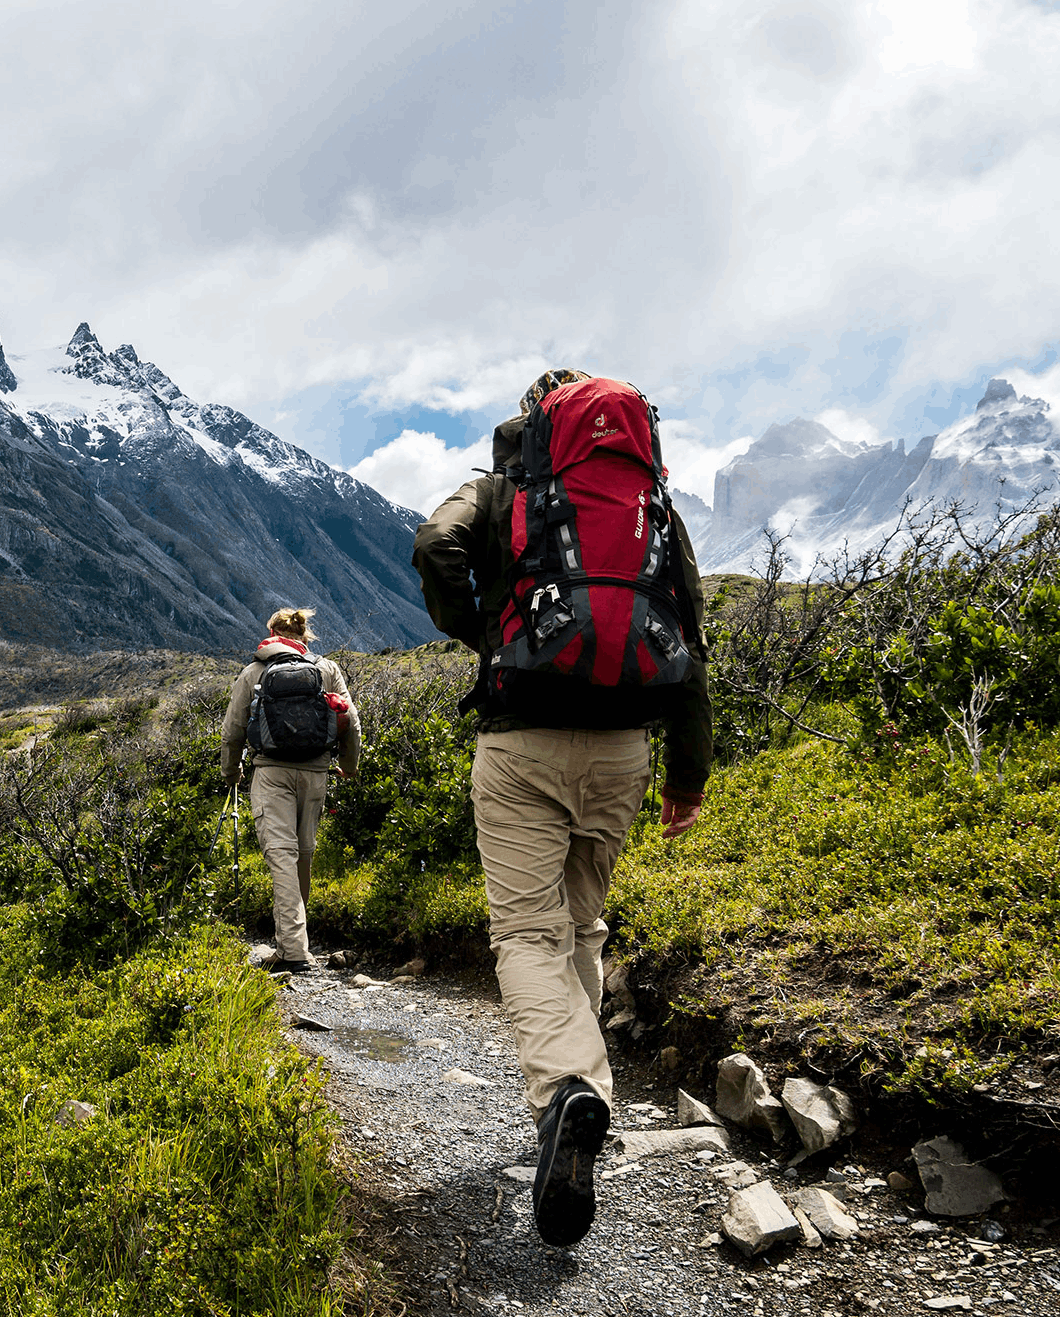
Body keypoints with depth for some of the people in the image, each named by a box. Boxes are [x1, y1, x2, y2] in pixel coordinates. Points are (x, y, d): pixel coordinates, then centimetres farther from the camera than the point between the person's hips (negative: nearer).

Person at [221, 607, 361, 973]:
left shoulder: (252, 672, 9)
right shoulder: (327, 669, 11)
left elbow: (232, 731, 11)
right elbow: (351, 723, 9)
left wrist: (230, 772, 27)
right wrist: (349, 766, 24)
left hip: (271, 771, -2)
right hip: (314, 772, 2)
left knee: (281, 853, -8)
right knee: (304, 853, 14)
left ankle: (294, 949, -17)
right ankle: (291, 940, 28)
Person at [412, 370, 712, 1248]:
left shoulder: (496, 492, 7)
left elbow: (435, 548, -15)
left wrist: (475, 636, 3)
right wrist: (690, 769, 10)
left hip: (520, 741, -3)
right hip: (620, 745, 3)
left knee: (527, 929, -1)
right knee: (583, 923, 18)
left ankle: (566, 1087, -24)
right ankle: (578, 1083, 23)